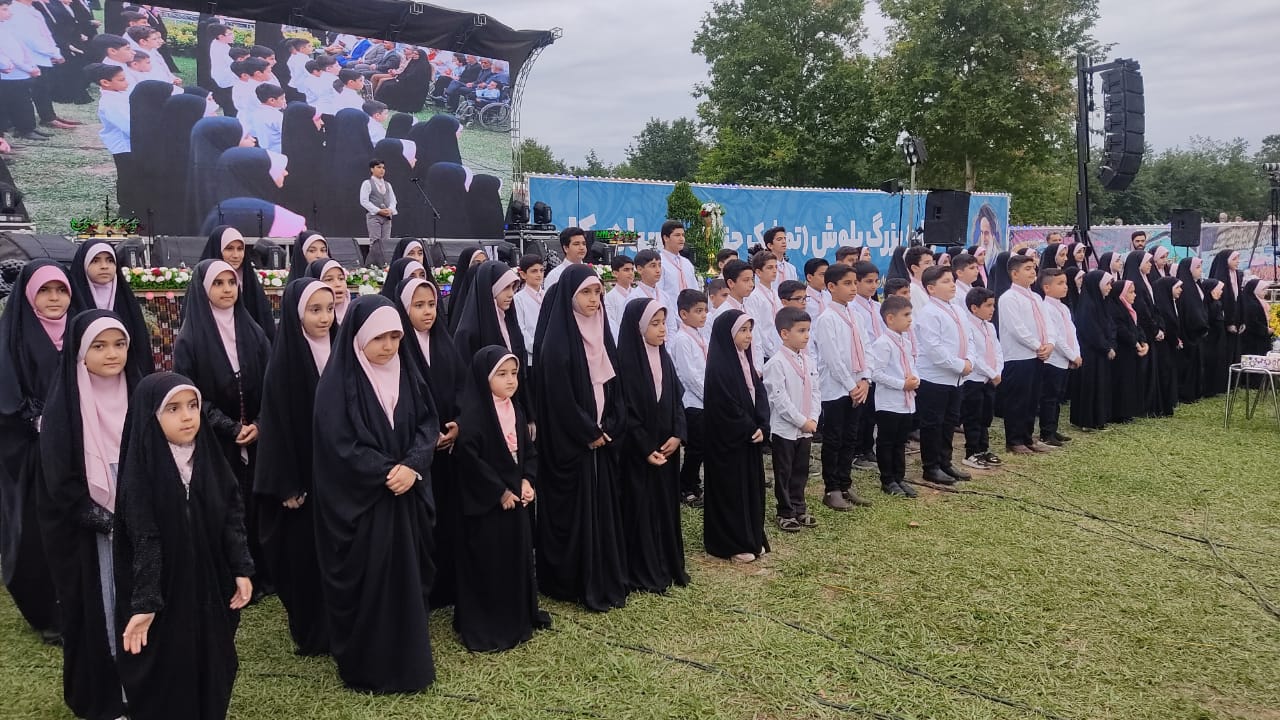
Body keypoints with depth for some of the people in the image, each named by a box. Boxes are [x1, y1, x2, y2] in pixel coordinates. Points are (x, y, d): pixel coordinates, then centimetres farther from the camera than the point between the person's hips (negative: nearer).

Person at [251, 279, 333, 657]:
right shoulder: (283, 362, -11)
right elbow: (277, 425, -12)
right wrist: (287, 486, -14)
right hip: (302, 475, -4)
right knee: (305, 554, 6)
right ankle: (311, 634, 21)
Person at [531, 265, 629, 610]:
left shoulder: (600, 333, 8)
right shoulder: (556, 341, -14)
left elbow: (613, 385, 10)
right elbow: (559, 397, -17)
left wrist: (609, 428, -2)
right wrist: (589, 434, -11)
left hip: (603, 438, 7)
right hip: (570, 443, -7)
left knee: (603, 508, 12)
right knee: (574, 510, 1)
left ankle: (607, 581, 23)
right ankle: (574, 585, 13)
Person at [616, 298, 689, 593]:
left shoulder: (664, 358, 8)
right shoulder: (626, 361, -14)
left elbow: (676, 400, 9)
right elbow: (626, 411, -15)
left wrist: (677, 435, -6)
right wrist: (646, 448, -15)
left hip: (666, 448, 7)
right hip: (637, 452, -7)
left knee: (666, 505, 13)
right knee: (641, 508, 2)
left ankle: (669, 566, 24)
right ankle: (643, 574, 12)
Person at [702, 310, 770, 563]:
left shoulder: (744, 361, 9)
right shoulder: (718, 367, -17)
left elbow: (760, 393, 6)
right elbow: (727, 407, -21)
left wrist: (761, 427, -7)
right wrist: (750, 430, -12)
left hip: (750, 438, 8)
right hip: (729, 441, -8)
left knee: (751, 486, 14)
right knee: (731, 489, 2)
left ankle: (752, 539, 25)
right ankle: (732, 544, 13)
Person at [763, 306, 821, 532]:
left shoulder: (808, 361, 6)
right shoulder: (776, 363, -16)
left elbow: (815, 392, 9)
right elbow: (779, 398, -18)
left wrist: (813, 419, -4)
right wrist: (801, 421, -16)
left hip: (806, 428, 7)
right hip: (785, 428, -7)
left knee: (801, 471, 16)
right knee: (784, 473, 6)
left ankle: (799, 509, 29)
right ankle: (785, 513, 16)